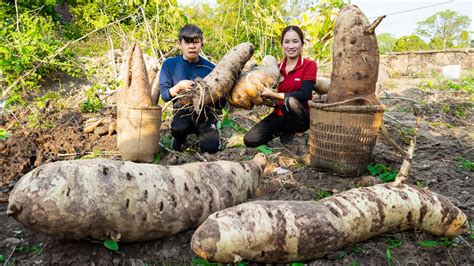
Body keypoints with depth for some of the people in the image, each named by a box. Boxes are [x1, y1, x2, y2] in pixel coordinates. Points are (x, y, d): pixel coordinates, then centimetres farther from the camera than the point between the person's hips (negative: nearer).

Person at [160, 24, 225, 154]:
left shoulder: (210, 68, -3)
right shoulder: (169, 64, -3)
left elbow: (221, 102, 1)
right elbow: (165, 95, -4)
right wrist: (179, 86, -20)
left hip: (206, 113, 1)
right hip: (183, 112, 0)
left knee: (211, 147, -17)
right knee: (179, 127, -34)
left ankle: (201, 133, 21)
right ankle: (180, 138, 6)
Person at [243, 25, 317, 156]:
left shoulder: (309, 65, -8)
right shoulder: (277, 68, 5)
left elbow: (304, 95, -22)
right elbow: (269, 94, 9)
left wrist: (274, 94, -23)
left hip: (302, 116, -4)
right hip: (280, 115, 4)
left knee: (290, 101, -38)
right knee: (250, 140, -13)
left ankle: (299, 136, -11)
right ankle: (286, 133, 10)